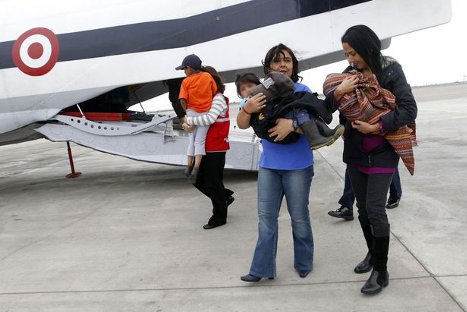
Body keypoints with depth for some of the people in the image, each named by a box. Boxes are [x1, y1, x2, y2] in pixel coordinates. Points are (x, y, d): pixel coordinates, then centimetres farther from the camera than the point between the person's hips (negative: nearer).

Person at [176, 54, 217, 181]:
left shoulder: (186, 81, -4)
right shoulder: (208, 76, 2)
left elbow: (183, 100, -11)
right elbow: (215, 92, 8)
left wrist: (187, 110, 5)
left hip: (192, 112, 0)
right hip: (206, 112, 0)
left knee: (192, 140, 13)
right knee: (200, 141, 1)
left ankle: (189, 165, 10)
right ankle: (196, 168, -9)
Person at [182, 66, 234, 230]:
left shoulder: (219, 99, -11)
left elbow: (210, 118, -28)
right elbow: (197, 114, 12)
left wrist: (189, 121, -18)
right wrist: (189, 124, -9)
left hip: (216, 149, -9)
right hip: (206, 148, 9)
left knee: (212, 182, 0)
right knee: (199, 180, 13)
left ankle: (219, 216, 15)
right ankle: (225, 196, 31)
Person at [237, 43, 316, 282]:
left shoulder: (302, 91, -5)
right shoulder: (262, 94, 3)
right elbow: (242, 125, 1)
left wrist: (292, 123, -29)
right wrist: (247, 109, -20)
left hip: (297, 166, -3)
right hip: (268, 165, 3)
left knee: (299, 217, 9)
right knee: (266, 217, 7)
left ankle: (304, 264, 29)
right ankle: (262, 269, 17)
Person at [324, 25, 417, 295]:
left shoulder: (391, 70, -8)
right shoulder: (350, 73, 3)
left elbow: (409, 110, -13)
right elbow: (325, 108, 0)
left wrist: (376, 127, -21)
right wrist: (338, 92, -19)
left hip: (382, 153, -5)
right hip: (355, 153, 5)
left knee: (375, 209, -8)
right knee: (363, 209, 12)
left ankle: (381, 271, 6)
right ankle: (373, 254, 33)